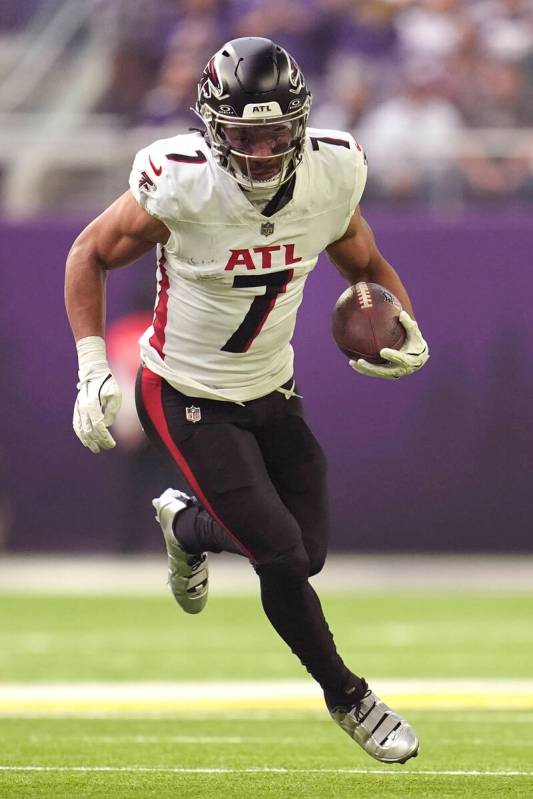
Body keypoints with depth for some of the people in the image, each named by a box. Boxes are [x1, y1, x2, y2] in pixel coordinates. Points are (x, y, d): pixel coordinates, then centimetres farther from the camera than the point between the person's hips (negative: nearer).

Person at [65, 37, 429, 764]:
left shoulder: (330, 177, -15)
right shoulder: (182, 186, -28)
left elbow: (367, 267, 5)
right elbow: (90, 255, -11)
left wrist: (406, 335, -13)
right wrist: (93, 369, -17)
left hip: (271, 390, 5)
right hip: (188, 398, -5)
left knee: (305, 552, 10)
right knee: (282, 559, -10)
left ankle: (187, 525, 41)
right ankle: (347, 698, 15)